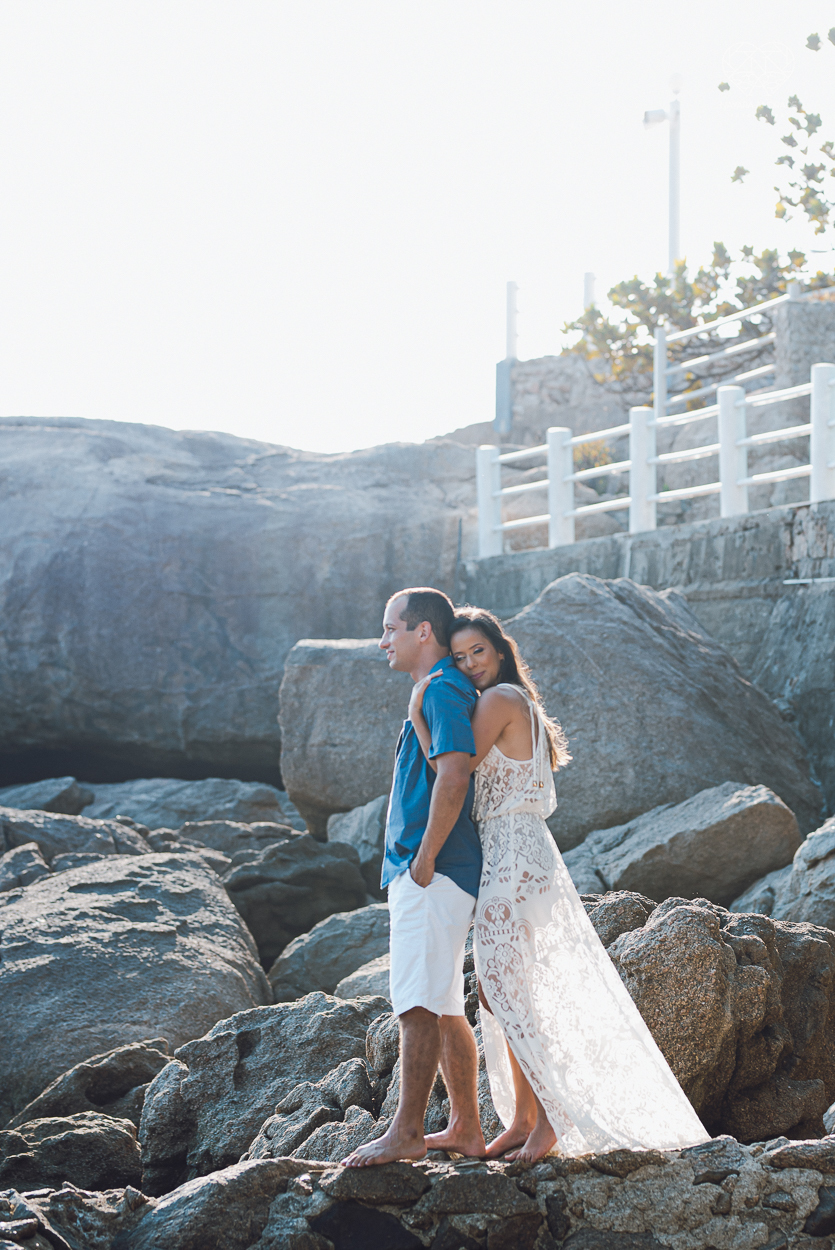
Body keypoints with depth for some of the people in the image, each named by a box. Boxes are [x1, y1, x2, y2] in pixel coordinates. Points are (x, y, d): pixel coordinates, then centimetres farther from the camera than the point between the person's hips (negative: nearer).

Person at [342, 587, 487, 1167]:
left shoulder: (444, 690, -11)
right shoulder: (443, 691, 22)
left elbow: (454, 774, -23)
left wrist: (425, 858, -20)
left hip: (431, 875, -11)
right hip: (429, 878, 11)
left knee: (420, 1003, -12)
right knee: (445, 1008, 13)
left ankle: (406, 1132, -13)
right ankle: (466, 1129, 18)